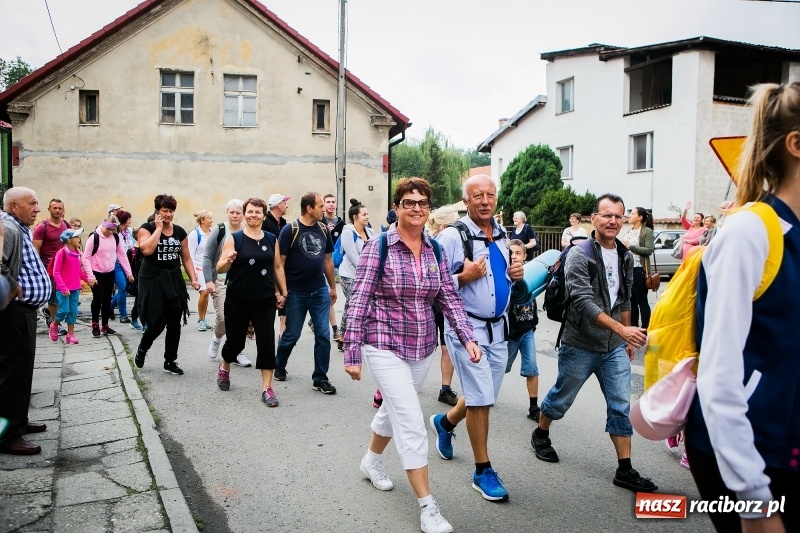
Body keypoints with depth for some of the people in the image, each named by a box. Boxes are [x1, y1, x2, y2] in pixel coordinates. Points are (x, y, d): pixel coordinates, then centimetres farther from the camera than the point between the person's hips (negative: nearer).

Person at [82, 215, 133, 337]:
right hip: (97, 273, -4)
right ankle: (95, 324, 13)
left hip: (110, 273, 4)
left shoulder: (116, 237, 0)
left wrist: (129, 272, 3)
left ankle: (105, 325, 19)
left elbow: (122, 255, 6)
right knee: (98, 298, -6)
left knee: (107, 299, 9)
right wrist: (90, 275, -17)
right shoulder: (94, 237, -14)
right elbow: (86, 257, -12)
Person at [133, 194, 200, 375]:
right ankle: (142, 349, 25)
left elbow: (186, 258, 11)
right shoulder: (147, 228, -5)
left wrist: (193, 279, 0)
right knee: (157, 323, -6)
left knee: (174, 324, 4)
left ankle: (170, 362, 16)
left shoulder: (180, 231, 7)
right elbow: (146, 250, -24)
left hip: (174, 281, 4)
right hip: (152, 281, -4)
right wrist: (158, 228, -16)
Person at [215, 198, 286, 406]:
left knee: (267, 343, -5)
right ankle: (224, 368, 44)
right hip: (238, 300, -2)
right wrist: (229, 260, -27)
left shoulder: (271, 239, 5)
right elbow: (220, 268, -7)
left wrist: (280, 291, 8)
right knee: (235, 340, 12)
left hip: (265, 301, 2)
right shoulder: (234, 238, -5)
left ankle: (267, 388, 3)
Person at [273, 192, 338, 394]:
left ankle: (320, 379, 11)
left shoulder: (323, 229, 5)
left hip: (320, 291, 4)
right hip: (296, 292, -4)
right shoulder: (290, 230, -10)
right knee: (292, 335, 9)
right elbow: (279, 263, -11)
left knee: (323, 335, 1)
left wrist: (332, 287, 15)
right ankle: (279, 366, 37)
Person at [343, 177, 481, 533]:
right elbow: (358, 303, -11)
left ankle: (371, 461, 50)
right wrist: (351, 354, -11)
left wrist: (468, 338, -10)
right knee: (411, 423, -8)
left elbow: (450, 299, 3)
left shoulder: (436, 250, 3)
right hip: (385, 347, -5)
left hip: (423, 348, 6)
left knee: (394, 409, 22)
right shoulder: (378, 247, -12)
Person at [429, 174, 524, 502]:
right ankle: (483, 472, 15)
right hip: (467, 327, -7)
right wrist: (464, 277, -26)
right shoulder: (451, 236, -13)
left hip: (499, 327, 7)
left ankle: (444, 422, 46)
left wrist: (514, 275, 2)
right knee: (481, 399, -3)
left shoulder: (502, 235, 9)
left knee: (483, 397, 16)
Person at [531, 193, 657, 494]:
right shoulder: (579, 255, -16)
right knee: (561, 398, 13)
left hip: (615, 348, 5)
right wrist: (622, 329, -32)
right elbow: (584, 302, -25)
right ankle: (541, 434, 39)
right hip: (580, 347, -5)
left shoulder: (625, 257, 6)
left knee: (621, 407, 4)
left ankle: (624, 470, 13)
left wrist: (627, 339, 16)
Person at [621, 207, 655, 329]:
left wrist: (630, 246, -16)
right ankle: (633, 327, 21)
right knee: (632, 301, 13)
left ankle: (645, 329, 5)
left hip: (639, 270, -7)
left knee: (642, 301, -1)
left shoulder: (647, 231, -6)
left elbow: (649, 250, -15)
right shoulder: (629, 231, 16)